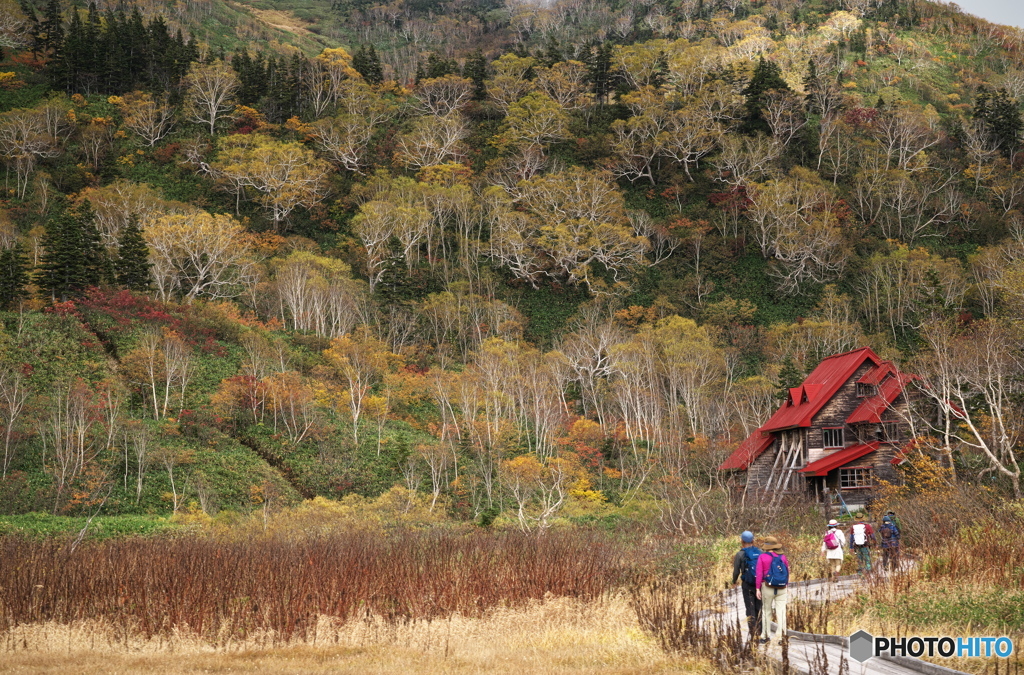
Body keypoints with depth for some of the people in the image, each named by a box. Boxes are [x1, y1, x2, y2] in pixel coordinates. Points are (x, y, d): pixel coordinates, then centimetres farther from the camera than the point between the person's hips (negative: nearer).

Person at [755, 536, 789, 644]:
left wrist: (758, 589, -5)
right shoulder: (782, 557, 3)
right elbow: (787, 572, 7)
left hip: (767, 587, -2)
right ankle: (782, 634, -9)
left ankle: (766, 636, 17)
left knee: (766, 611, 10)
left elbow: (759, 574, -8)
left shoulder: (762, 557, -5)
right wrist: (786, 585, 17)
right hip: (782, 588, 2)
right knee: (781, 611, 1)